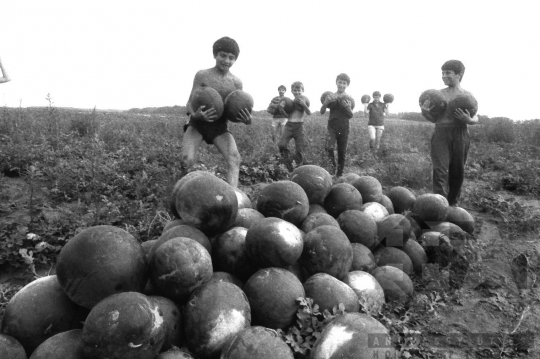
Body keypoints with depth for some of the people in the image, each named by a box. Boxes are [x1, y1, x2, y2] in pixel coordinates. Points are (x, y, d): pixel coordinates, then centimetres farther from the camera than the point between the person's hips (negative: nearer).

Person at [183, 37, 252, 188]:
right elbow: (190, 103, -7)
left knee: (235, 159, -22)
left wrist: (246, 120, -19)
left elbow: (235, 112, 6)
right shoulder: (202, 75, -6)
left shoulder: (236, 83, 0)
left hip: (220, 126, 2)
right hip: (197, 124, -2)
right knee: (187, 160, -21)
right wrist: (195, 114, -32)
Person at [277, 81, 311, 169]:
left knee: (299, 150, -1)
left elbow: (309, 113, -6)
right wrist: (281, 108, -7)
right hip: (289, 125, 2)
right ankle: (288, 166, -1)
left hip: (299, 126, -2)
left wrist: (304, 104, -21)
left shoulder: (304, 99, 2)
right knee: (281, 144, -16)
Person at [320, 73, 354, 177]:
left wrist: (348, 108, -18)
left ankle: (339, 174, 19)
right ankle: (332, 165, 1)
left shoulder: (349, 99, 2)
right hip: (332, 126, -1)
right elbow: (322, 112, -3)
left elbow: (351, 116, 3)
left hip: (344, 128, 1)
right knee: (329, 147, -25)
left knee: (342, 152, 5)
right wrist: (326, 102, -22)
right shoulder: (331, 97, 2)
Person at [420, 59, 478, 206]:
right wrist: (425, 112, -11)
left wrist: (468, 119, -17)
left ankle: (452, 203, 23)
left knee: (457, 172, 7)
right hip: (440, 134, 0)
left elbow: (476, 119, 5)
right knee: (440, 170, -11)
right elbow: (434, 118, 9)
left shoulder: (467, 95, 5)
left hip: (460, 135, 0)